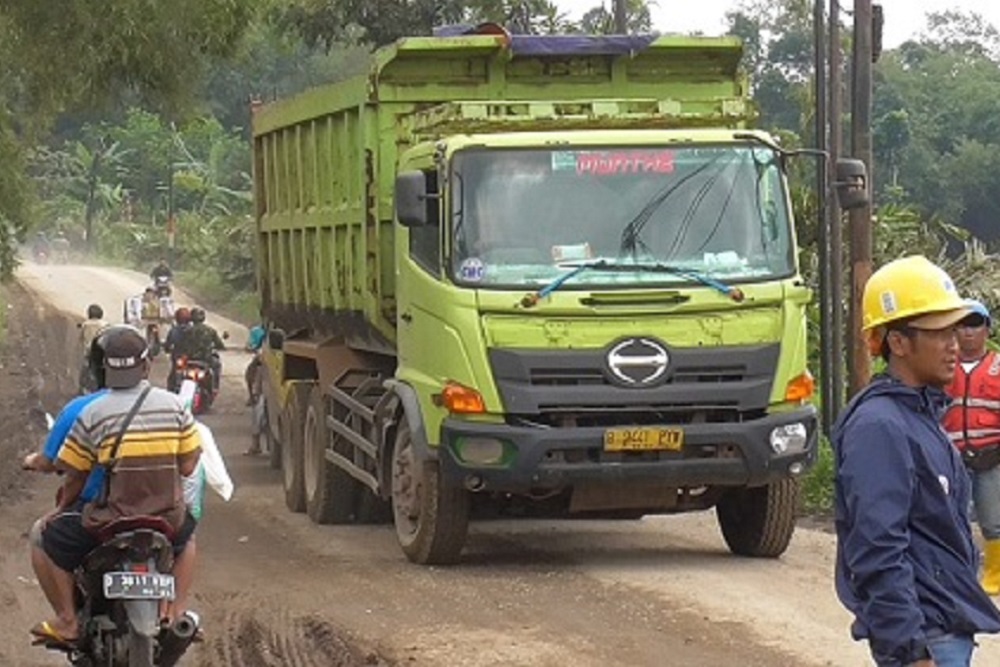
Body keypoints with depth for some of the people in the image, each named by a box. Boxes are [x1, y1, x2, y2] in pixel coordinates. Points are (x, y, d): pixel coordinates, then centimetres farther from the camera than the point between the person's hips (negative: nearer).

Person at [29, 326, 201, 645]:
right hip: (168, 520, 3)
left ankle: (66, 621, 10)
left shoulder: (92, 414, -9)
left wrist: (61, 508, 17)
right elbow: (188, 466, 1)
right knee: (185, 538, 37)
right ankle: (175, 612, 24)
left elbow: (75, 476, -2)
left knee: (46, 542, 17)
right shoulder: (174, 405, -2)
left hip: (109, 521, -3)